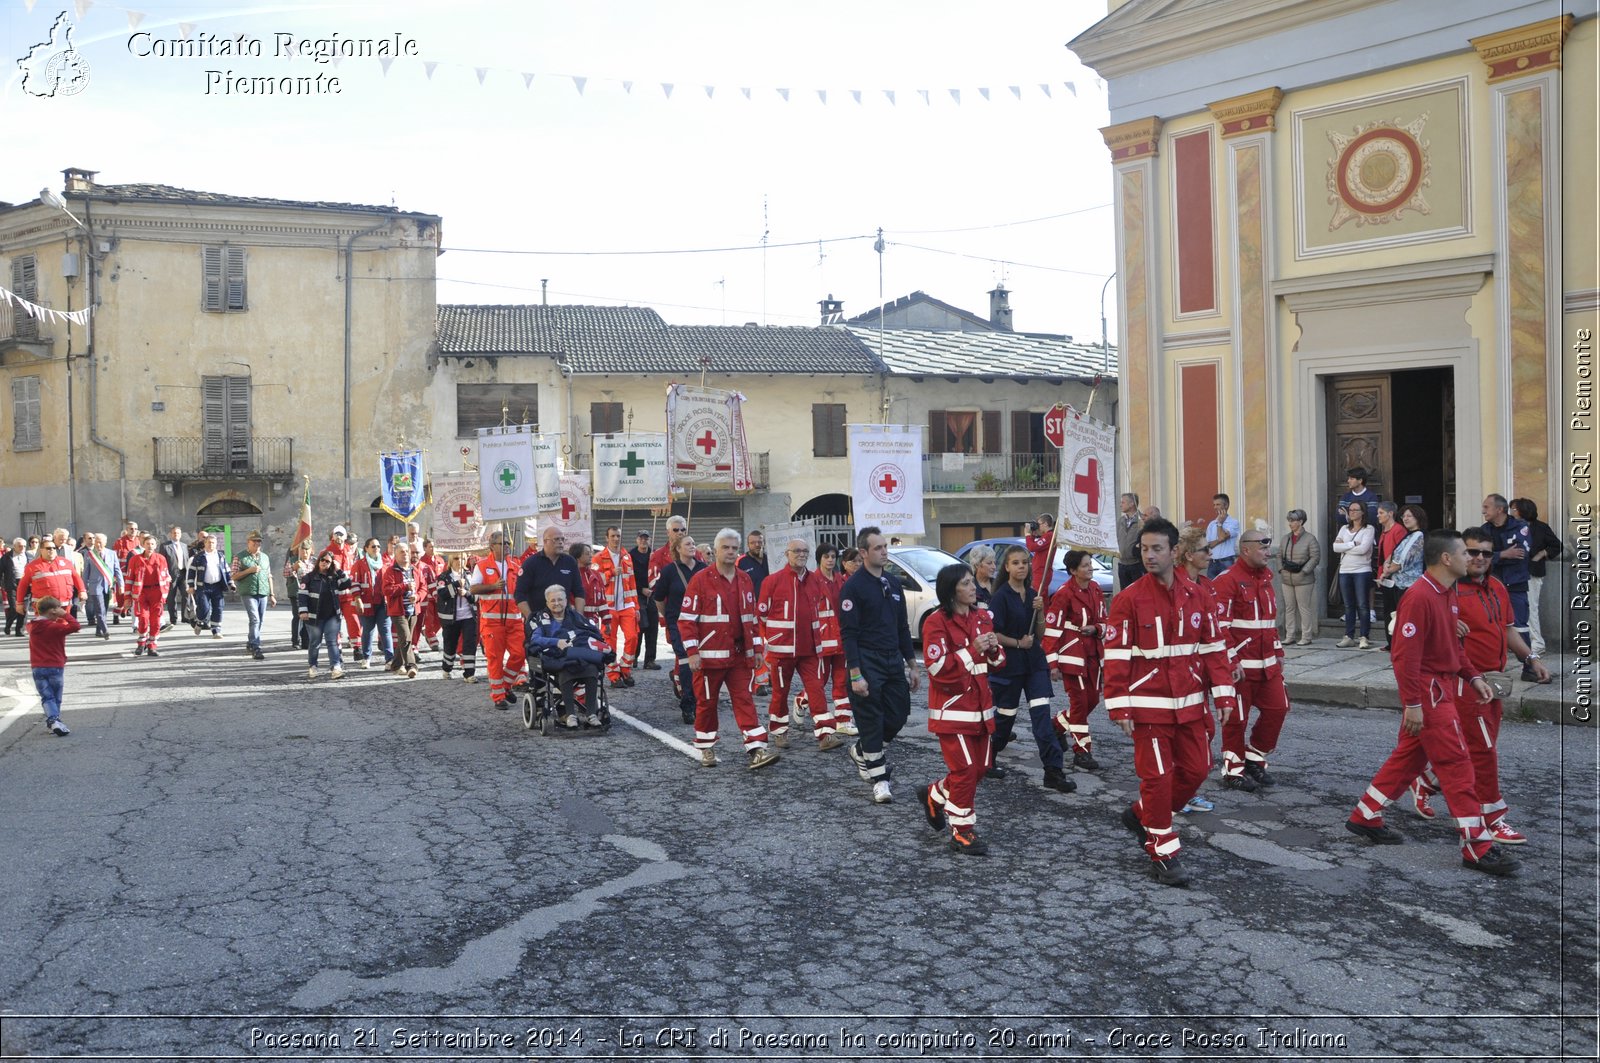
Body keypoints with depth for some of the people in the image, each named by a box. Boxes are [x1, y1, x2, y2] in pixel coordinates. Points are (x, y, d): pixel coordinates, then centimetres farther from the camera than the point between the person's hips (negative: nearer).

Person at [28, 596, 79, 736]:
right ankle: (55, 721, 11)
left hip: (37, 668, 4)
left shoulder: (32, 626, 3)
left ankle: (52, 720, -16)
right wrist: (65, 614, -13)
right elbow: (74, 626, -24)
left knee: (47, 697, 2)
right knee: (56, 697, 11)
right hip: (55, 667, -4)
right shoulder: (55, 627, -15)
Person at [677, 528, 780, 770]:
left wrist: (756, 647, 13)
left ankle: (757, 750, -4)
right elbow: (686, 619, -9)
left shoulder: (745, 581, 9)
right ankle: (706, 749, 24)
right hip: (709, 656, -4)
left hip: (740, 655, 4)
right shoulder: (701, 580, -8)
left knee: (745, 701, -1)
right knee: (707, 702, 8)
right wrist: (692, 652, -14)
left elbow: (752, 617, 17)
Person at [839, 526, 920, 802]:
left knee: (897, 716, 9)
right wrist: (855, 675, -18)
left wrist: (912, 665, 15)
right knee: (871, 721, -2)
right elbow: (848, 633, -13)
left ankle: (862, 753, 31)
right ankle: (879, 779, 9)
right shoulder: (853, 587, -10)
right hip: (867, 663, -7)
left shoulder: (893, 584, 12)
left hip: (893, 660, 7)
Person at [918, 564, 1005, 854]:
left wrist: (994, 649, -8)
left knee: (980, 766, 12)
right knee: (965, 769, -7)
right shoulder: (937, 622, -14)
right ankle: (962, 831, 7)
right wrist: (972, 650, -25)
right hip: (952, 708, -7)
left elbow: (996, 662, 15)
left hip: (980, 705, 7)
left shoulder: (982, 617, 9)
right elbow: (938, 668, -20)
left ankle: (934, 796, 34)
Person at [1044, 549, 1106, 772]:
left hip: (1092, 653, 8)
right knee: (1079, 701, -4)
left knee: (1093, 699, 13)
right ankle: (1082, 752, 6)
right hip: (1071, 653, -8)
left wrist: (1095, 628, -8)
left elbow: (1103, 620, 17)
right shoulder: (1064, 594, -16)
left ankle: (1058, 726, 35)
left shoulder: (1096, 589, 6)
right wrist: (1052, 662, -16)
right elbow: (1052, 629, -16)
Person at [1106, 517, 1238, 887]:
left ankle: (1142, 815, 32)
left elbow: (1212, 647, 8)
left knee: (1195, 769, 10)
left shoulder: (1195, 594, 3)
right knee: (1157, 777, -1)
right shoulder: (1129, 599, -10)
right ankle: (1163, 854, 13)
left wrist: (1222, 695, 3)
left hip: (1189, 704, 5)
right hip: (1149, 705, -5)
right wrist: (1120, 708, -14)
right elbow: (1116, 656, -11)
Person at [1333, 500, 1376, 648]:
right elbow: (1335, 547, -1)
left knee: (1362, 605, -4)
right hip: (1345, 571, 5)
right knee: (1348, 606, 8)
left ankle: (1364, 637, 0)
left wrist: (1344, 547, -6)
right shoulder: (1344, 529, 13)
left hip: (1362, 571, -5)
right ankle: (1349, 637, 12)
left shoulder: (1368, 529, -1)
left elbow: (1363, 549, -15)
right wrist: (1353, 544, -10)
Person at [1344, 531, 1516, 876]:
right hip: (1428, 692, -10)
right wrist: (1412, 704, -23)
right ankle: (1478, 848, 3)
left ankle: (1365, 817, 27)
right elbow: (1405, 655, -23)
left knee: (1409, 756, 16)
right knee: (1457, 766, -4)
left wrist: (1472, 677, 12)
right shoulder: (1419, 597, -21)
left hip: (1443, 687, 10)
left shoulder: (1447, 594, 10)